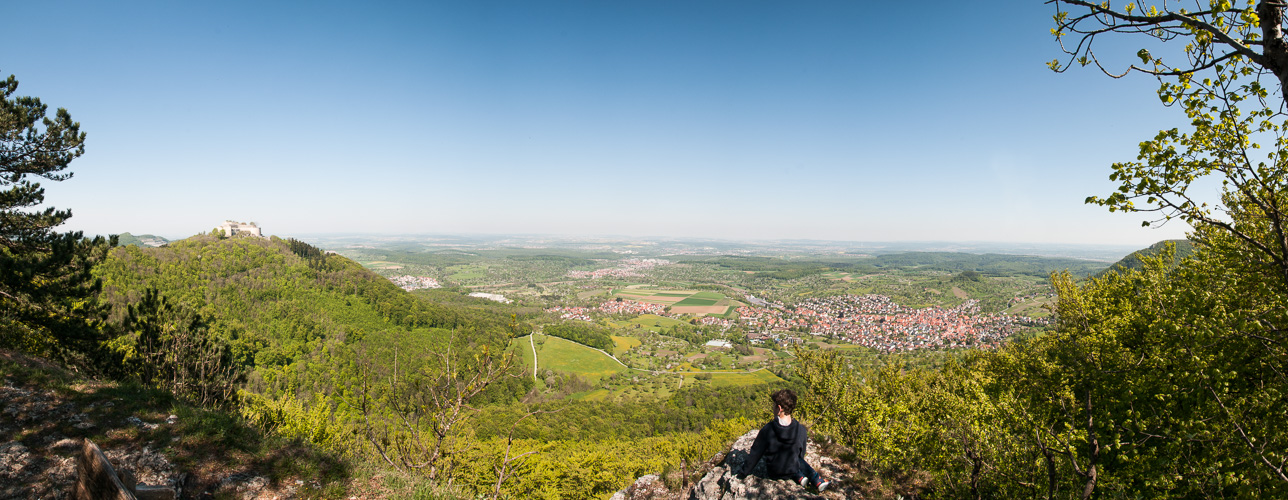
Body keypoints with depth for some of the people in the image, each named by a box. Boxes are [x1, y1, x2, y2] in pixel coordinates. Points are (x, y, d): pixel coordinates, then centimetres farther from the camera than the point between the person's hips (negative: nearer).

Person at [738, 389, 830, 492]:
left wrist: (743, 473, 1)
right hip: (792, 470, 1)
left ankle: (799, 477, 10)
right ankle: (817, 481, 21)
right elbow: (801, 455, -1)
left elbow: (755, 455, -15)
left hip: (774, 473, -1)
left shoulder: (767, 430, -26)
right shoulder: (801, 430, -19)